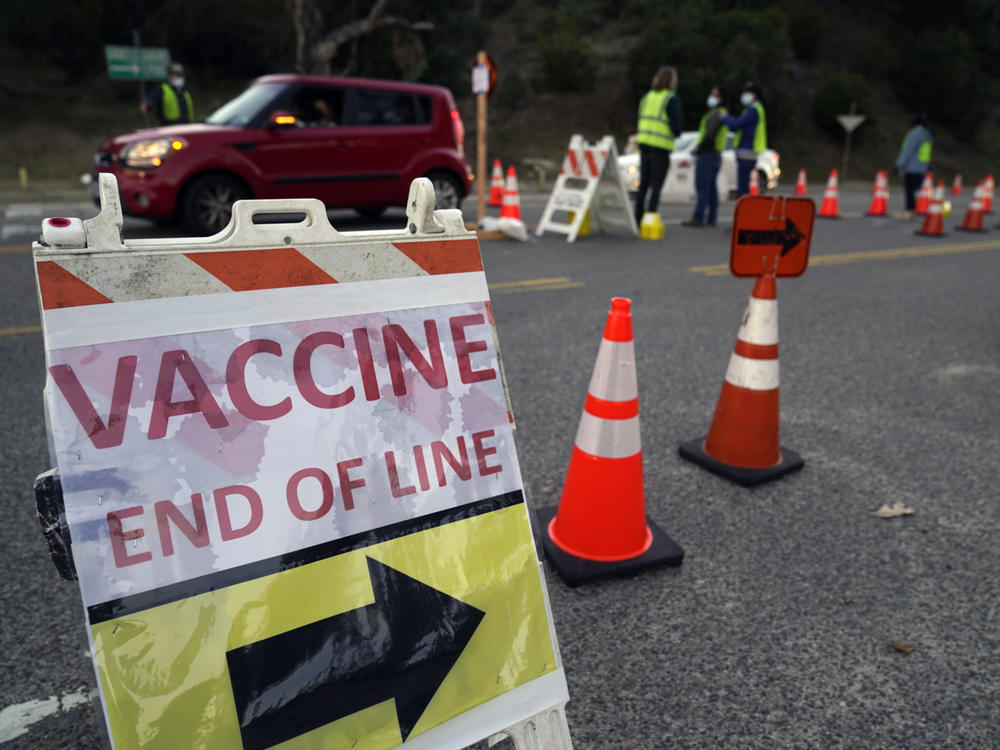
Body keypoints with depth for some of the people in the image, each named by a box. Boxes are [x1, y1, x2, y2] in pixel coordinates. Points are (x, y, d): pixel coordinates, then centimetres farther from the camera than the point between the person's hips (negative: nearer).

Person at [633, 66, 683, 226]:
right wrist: (680, 123, 9)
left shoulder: (646, 97, 10)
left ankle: (638, 220, 15)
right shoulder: (672, 100, -8)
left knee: (643, 185, 12)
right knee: (656, 187, -1)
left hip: (644, 146, 6)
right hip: (661, 149, -6)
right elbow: (676, 128, -11)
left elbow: (640, 122, 13)